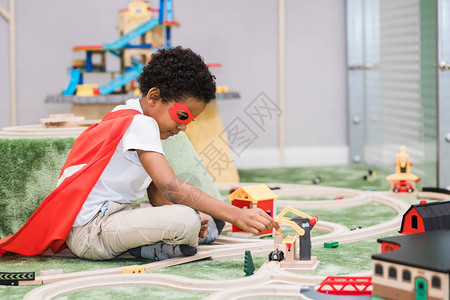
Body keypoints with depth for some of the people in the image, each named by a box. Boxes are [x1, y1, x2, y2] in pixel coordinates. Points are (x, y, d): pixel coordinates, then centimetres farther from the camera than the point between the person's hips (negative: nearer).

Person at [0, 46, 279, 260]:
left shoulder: (127, 119, 17)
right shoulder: (140, 124, -15)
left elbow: (157, 194, 14)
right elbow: (171, 188, -28)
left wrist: (193, 217, -4)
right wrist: (236, 215, -31)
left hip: (110, 215, 10)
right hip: (89, 230, -10)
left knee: (198, 217, 19)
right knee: (185, 221, -29)